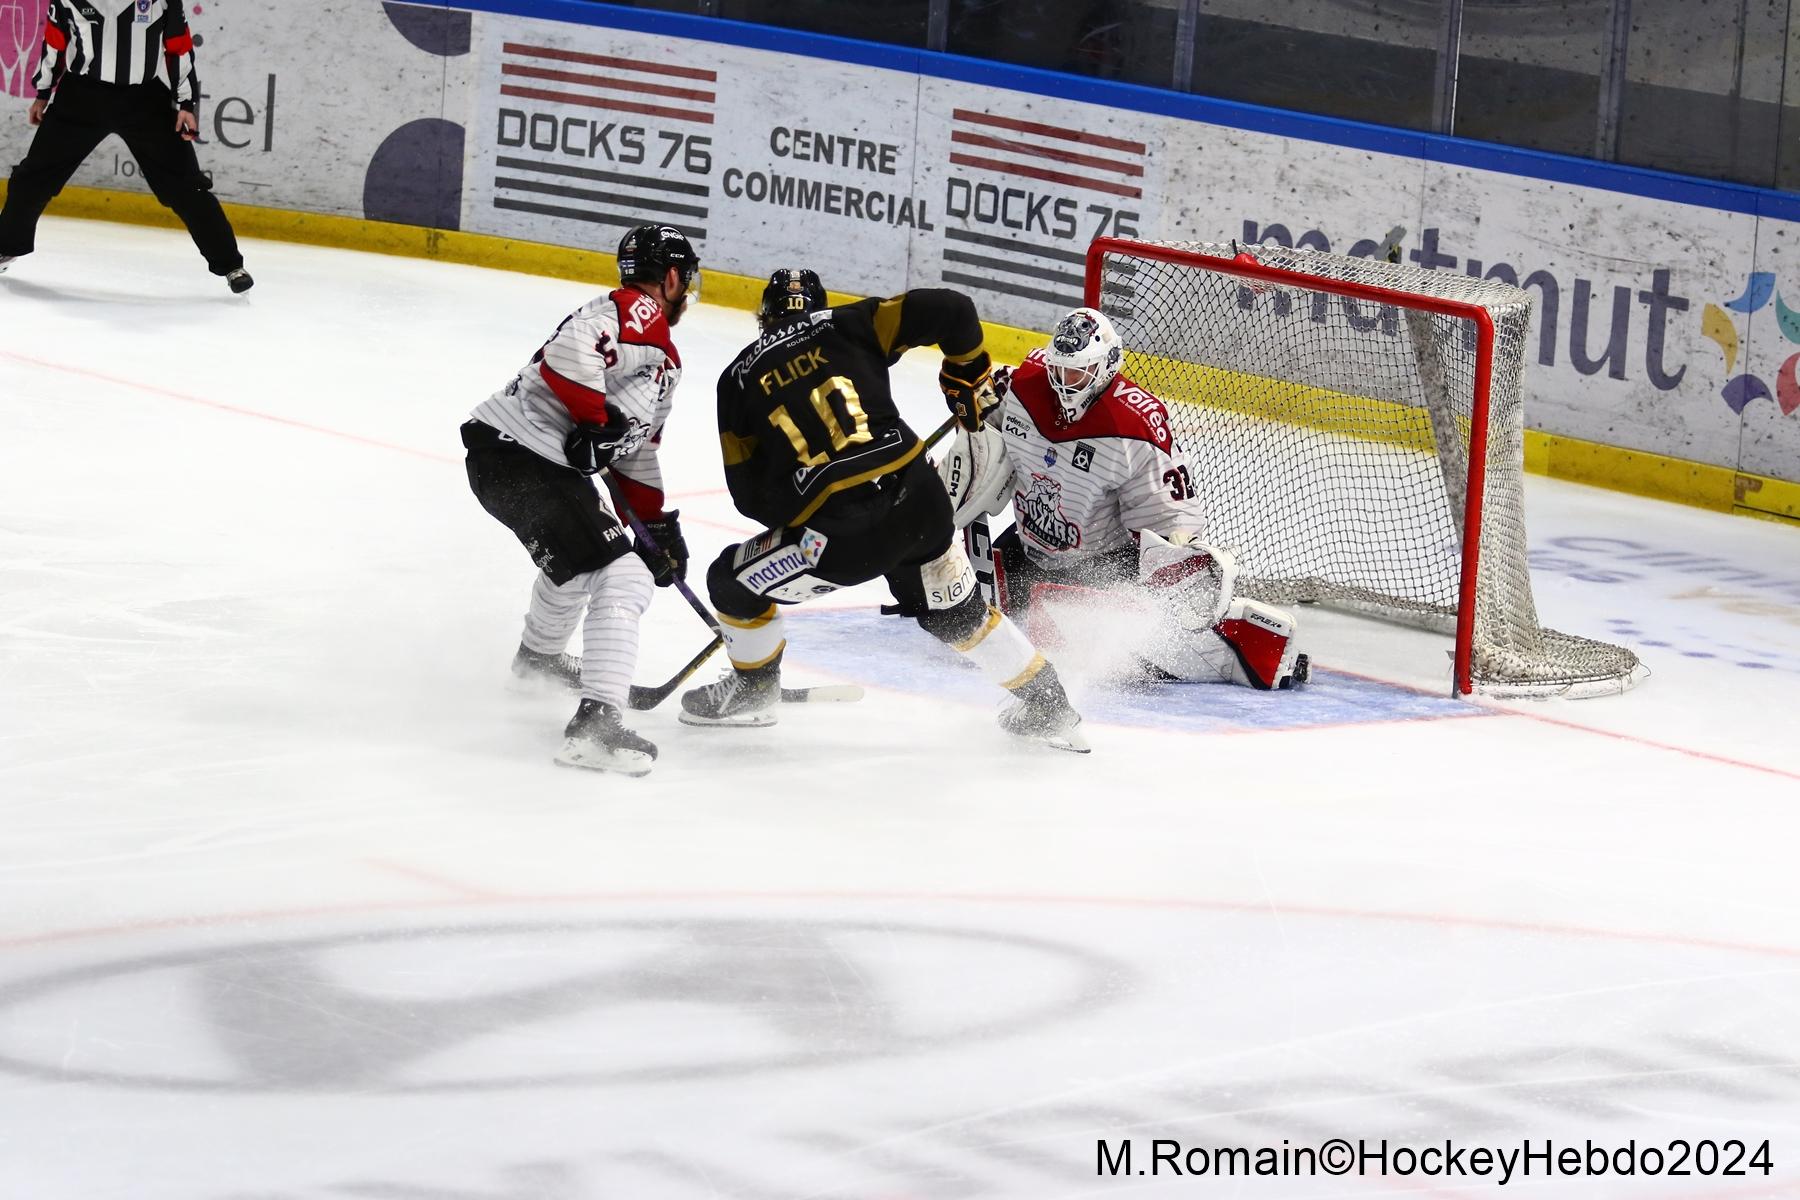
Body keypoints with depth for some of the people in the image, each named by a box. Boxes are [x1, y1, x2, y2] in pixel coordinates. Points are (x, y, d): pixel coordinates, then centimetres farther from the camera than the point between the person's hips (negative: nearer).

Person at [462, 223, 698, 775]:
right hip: (520, 456, -11)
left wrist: (659, 527, 28)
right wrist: (598, 419, -21)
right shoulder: (638, 313, -9)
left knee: (578, 552, 37)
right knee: (619, 576, -18)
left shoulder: (662, 361, 23)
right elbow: (571, 348, -28)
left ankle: (538, 654, 61)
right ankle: (597, 720, -27)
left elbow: (637, 449, 29)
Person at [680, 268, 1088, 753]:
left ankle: (753, 690, 39)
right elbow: (951, 310, 4)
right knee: (956, 611, 27)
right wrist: (969, 377, 21)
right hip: (920, 498, 3)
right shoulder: (847, 327, 12)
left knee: (733, 581, 20)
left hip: (843, 533, -3)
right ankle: (1048, 707, 33)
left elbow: (748, 492, 11)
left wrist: (792, 519, 29)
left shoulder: (738, 377, 11)